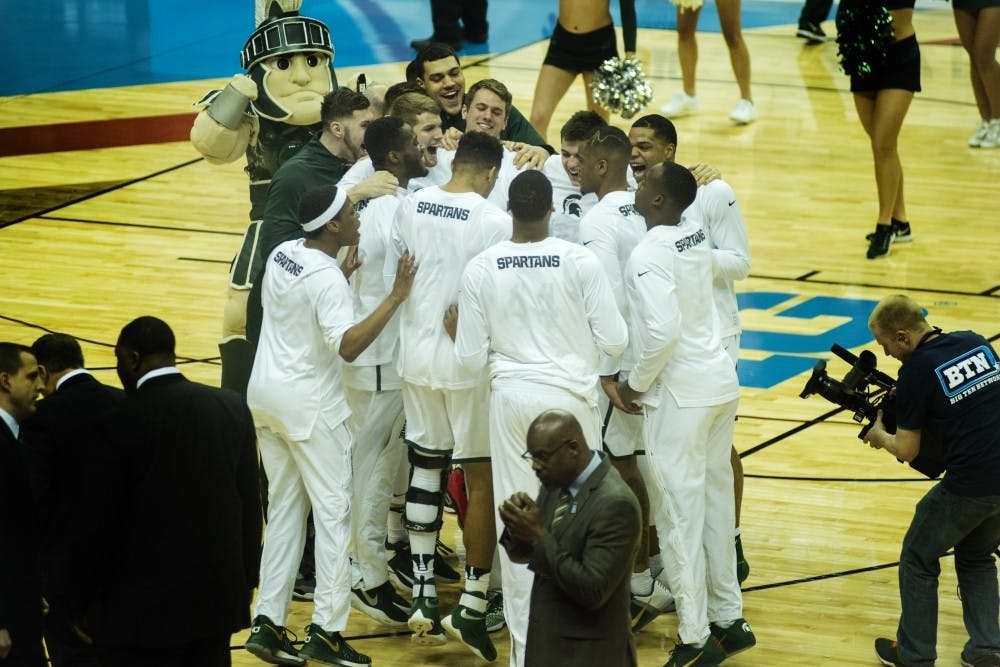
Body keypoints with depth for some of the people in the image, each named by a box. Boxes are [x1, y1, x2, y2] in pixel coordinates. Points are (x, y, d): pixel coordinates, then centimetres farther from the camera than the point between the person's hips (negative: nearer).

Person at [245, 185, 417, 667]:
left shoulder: (281, 254, 4)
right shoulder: (328, 280, -21)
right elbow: (348, 345, -32)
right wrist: (395, 297, -31)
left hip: (266, 392, 8)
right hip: (309, 404, -8)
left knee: (284, 508, 13)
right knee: (333, 511, -1)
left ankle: (267, 622, 11)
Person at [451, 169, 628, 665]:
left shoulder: (481, 269, -7)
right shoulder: (580, 262, -12)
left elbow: (471, 358, -3)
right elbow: (613, 341, -8)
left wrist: (456, 332, 18)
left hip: (512, 397, 1)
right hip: (571, 398, -1)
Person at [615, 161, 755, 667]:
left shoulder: (650, 255, -19)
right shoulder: (696, 235, 6)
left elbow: (663, 330, -26)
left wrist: (635, 384, -12)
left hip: (681, 393, -9)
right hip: (720, 382, 9)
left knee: (680, 513, -1)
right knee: (716, 501, 17)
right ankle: (728, 619, 26)